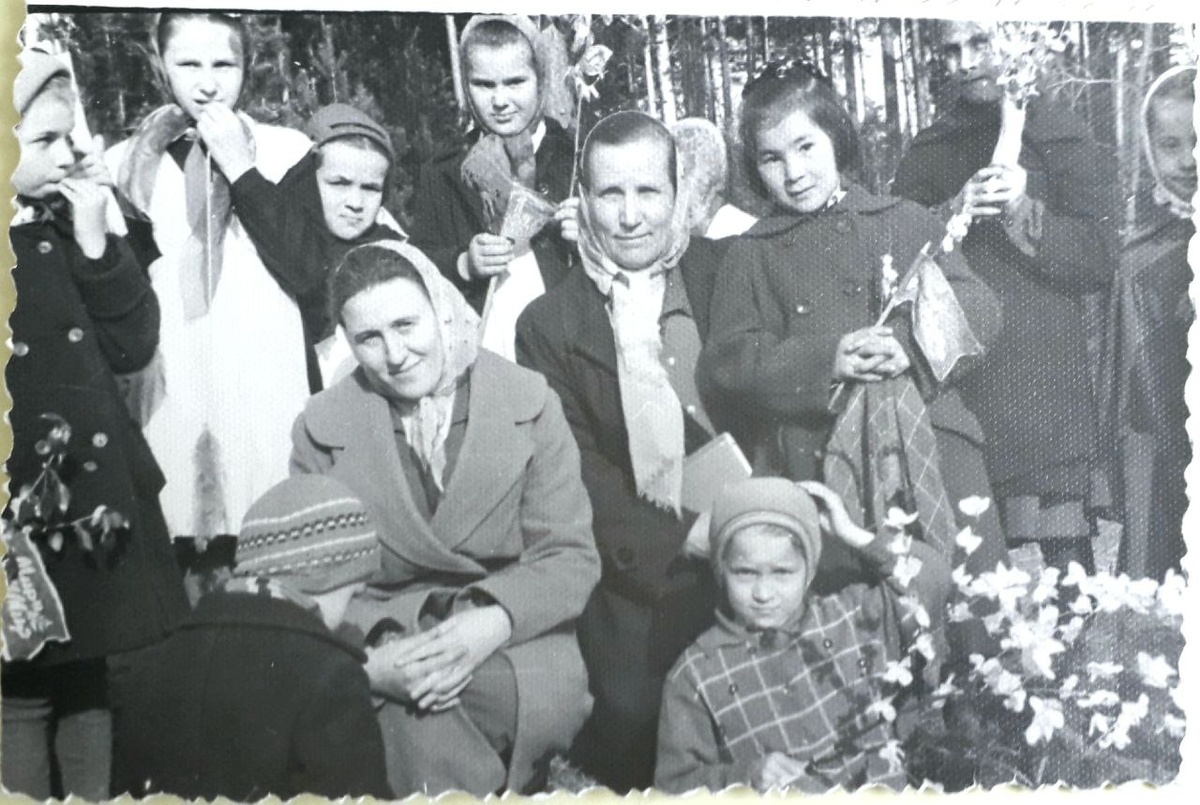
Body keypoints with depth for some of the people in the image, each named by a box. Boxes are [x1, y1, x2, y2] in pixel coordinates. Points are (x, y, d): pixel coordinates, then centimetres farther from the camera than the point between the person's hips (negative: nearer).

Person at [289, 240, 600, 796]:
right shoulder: (321, 429, 3)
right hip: (383, 638, 0)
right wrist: (370, 659, -20)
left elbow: (571, 556, -2)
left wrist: (492, 623, -22)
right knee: (416, 722, -33)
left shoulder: (529, 402, 0)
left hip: (512, 631, 1)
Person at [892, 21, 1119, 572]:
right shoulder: (926, 155, 15)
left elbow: (1098, 263, 0)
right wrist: (951, 217, -10)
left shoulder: (1061, 135, 8)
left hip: (1049, 395, -2)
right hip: (952, 389, 2)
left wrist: (1024, 211, -14)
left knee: (1067, 565, -5)